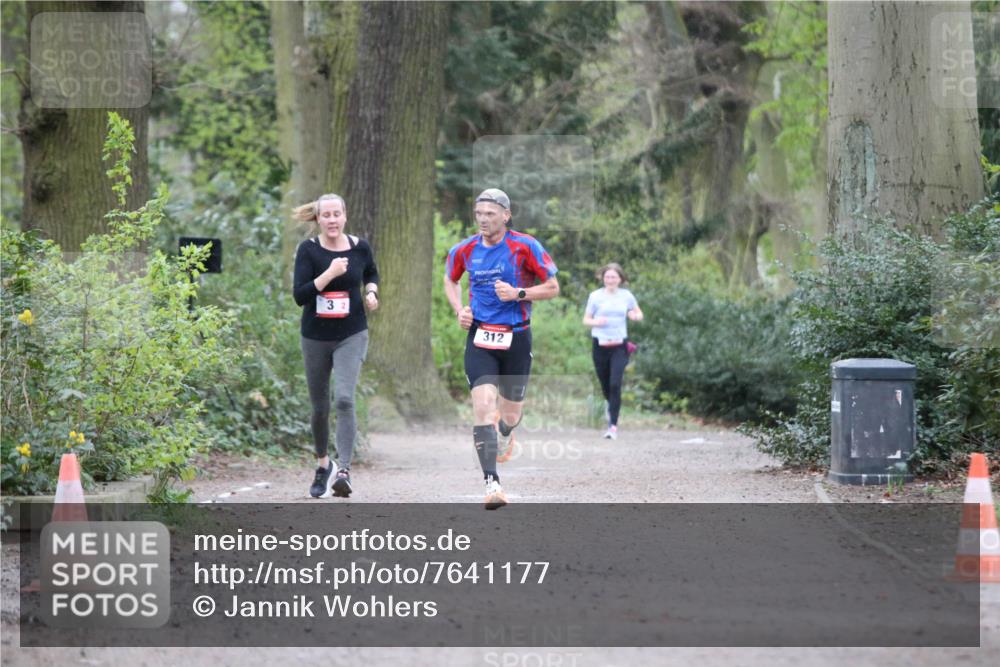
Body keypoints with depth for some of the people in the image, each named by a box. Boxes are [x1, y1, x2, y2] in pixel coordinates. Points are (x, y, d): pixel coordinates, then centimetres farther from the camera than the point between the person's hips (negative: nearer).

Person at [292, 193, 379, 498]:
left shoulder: (360, 247, -1)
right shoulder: (309, 250, -8)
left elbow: (371, 273, 21)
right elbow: (299, 295, -17)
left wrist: (371, 292, 0)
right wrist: (330, 273, -26)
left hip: (352, 336, -1)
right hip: (316, 337, 1)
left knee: (344, 399, -21)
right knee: (320, 408, 12)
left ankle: (344, 470, -25)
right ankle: (323, 464, 37)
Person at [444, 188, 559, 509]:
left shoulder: (525, 247, -8)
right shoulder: (465, 250, 2)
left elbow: (553, 287, -2)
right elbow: (450, 280, 22)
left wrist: (518, 293, -17)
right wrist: (459, 310, 5)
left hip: (516, 338, -1)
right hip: (479, 339, 1)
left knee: (510, 414, 10)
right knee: (483, 407, -18)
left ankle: (505, 432, 51)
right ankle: (491, 483, -19)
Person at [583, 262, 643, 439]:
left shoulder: (626, 296, 5)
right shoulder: (595, 296, 3)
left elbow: (639, 314, 17)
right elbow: (586, 319, 7)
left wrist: (635, 316, -7)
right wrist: (596, 322, -15)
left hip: (619, 346, -1)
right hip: (600, 345, 1)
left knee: (615, 384, -15)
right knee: (605, 385, 7)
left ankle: (613, 426, -13)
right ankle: (611, 404, 43)